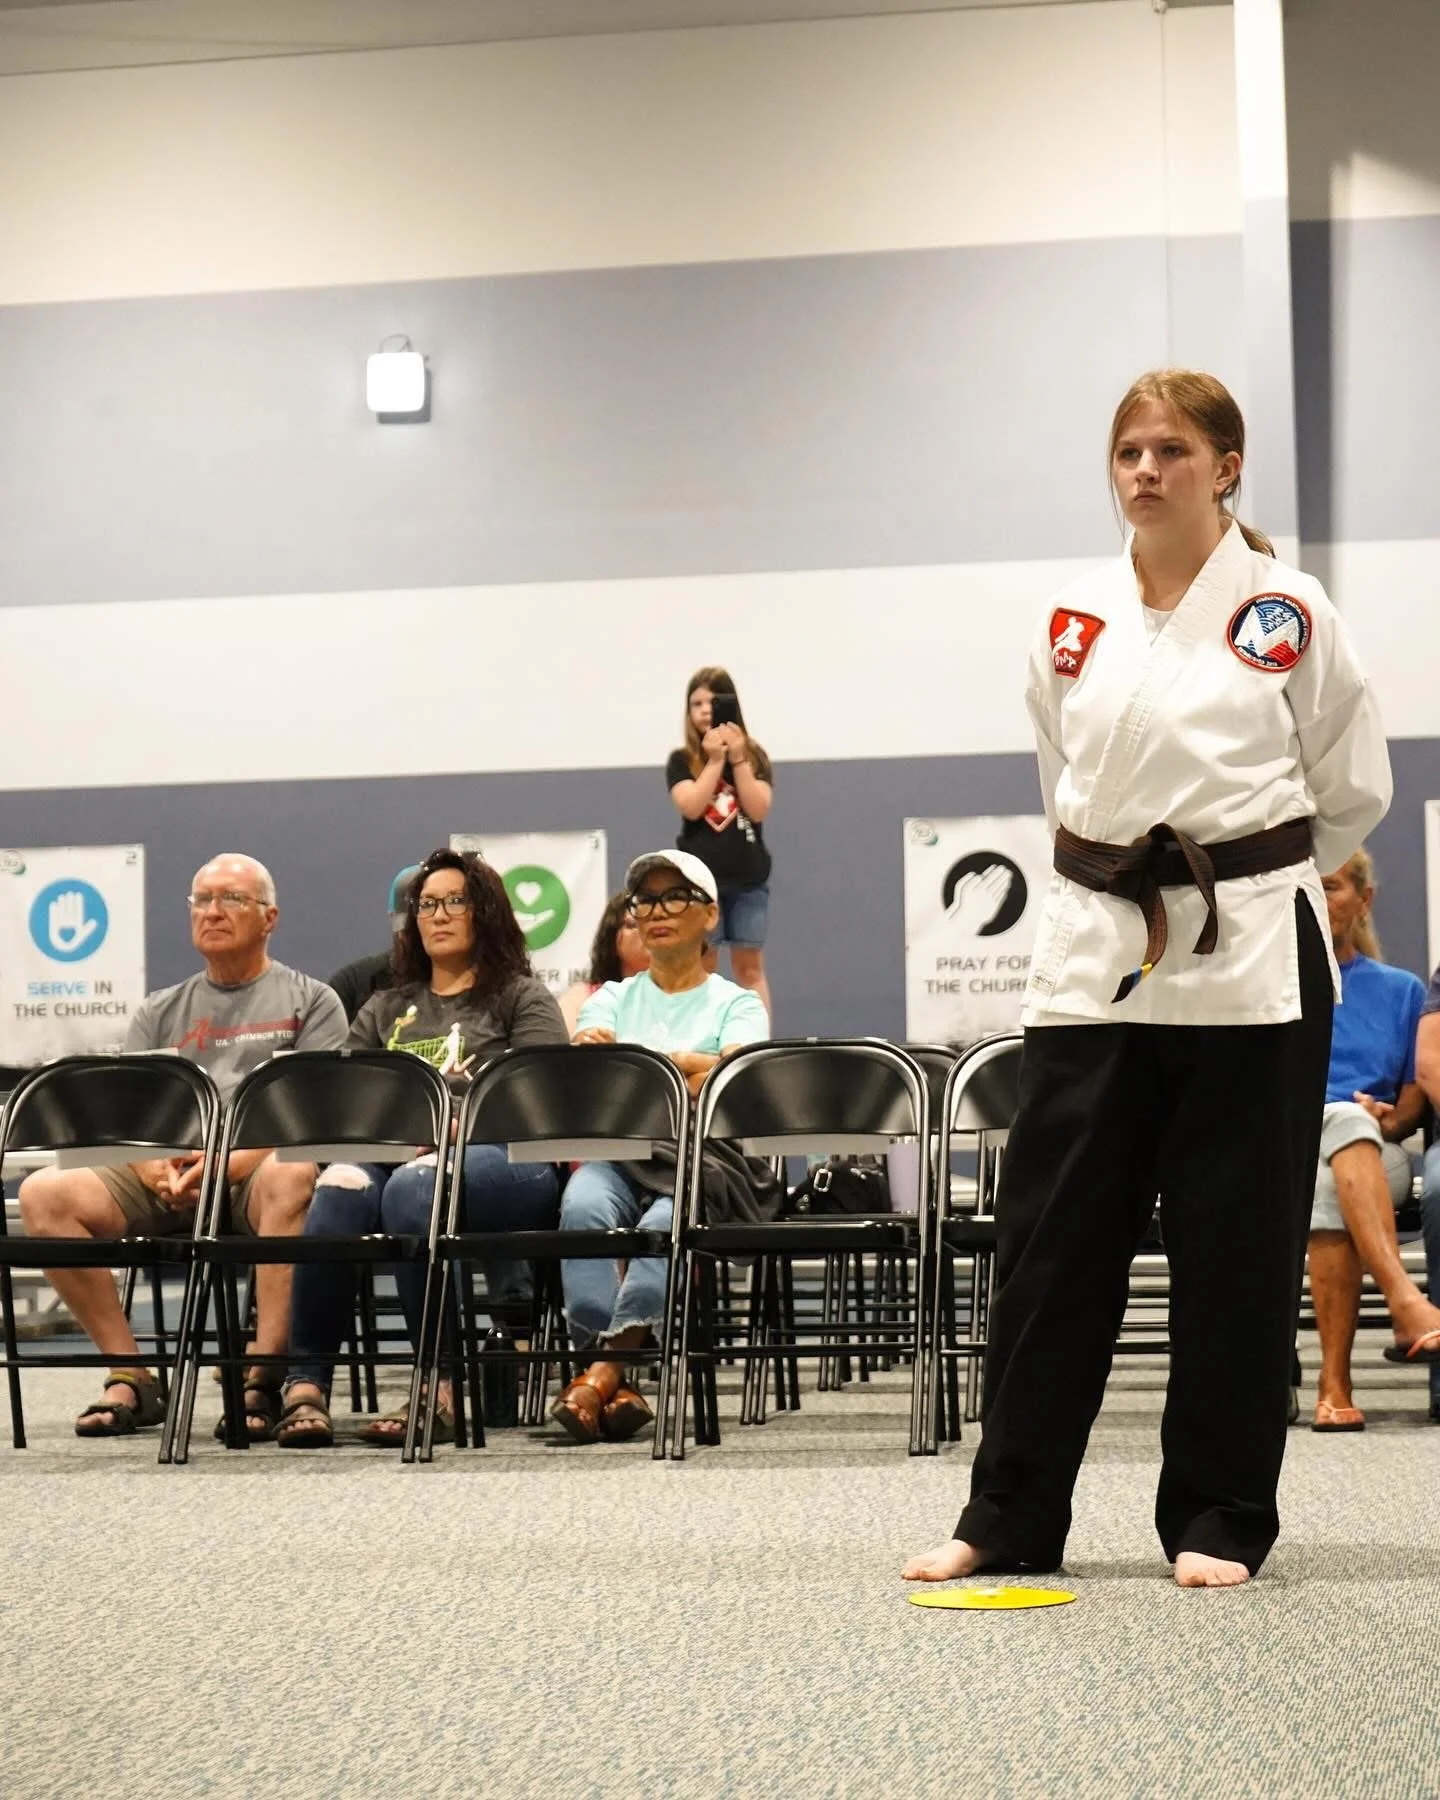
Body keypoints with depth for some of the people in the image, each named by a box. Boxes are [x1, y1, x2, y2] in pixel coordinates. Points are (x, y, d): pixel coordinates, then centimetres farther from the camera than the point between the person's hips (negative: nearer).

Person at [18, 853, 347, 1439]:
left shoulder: (309, 1002, 12)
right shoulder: (158, 1013, 24)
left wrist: (229, 1162, -18)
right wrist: (158, 1168, -10)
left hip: (256, 1172, -4)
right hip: (163, 1179, 4)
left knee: (293, 1177, -40)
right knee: (44, 1193, -21)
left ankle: (263, 1380, -37)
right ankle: (129, 1374, -17)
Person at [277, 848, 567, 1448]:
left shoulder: (523, 998, 17)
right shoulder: (385, 1009, 30)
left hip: (503, 1157, -3)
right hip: (397, 1150, 3)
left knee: (413, 1185, -38)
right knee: (342, 1186, -33)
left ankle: (441, 1387, -39)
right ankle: (305, 1382, -37)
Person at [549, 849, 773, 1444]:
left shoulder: (736, 1004, 14)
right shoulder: (612, 1000, 23)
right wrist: (587, 1056, -24)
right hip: (618, 1153, 2)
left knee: (665, 1222, -37)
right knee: (583, 1210, -34)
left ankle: (602, 1370, -36)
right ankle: (617, 1382, -36)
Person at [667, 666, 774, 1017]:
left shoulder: (755, 757, 5)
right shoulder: (682, 761, 2)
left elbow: (758, 810, -7)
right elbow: (691, 807, -13)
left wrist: (738, 760, -13)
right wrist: (716, 759, -15)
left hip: (748, 878, 1)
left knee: (750, 967, 5)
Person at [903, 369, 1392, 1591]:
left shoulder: (1288, 616, -3)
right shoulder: (1074, 626, 7)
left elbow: (1352, 787, 4)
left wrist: (1240, 881, 8)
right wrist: (1135, 879, 13)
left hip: (1249, 962, -3)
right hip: (1097, 952, 3)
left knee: (1234, 1247, 2)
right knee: (1053, 1228, 3)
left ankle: (1221, 1520, 14)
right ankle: (1010, 1515, 12)